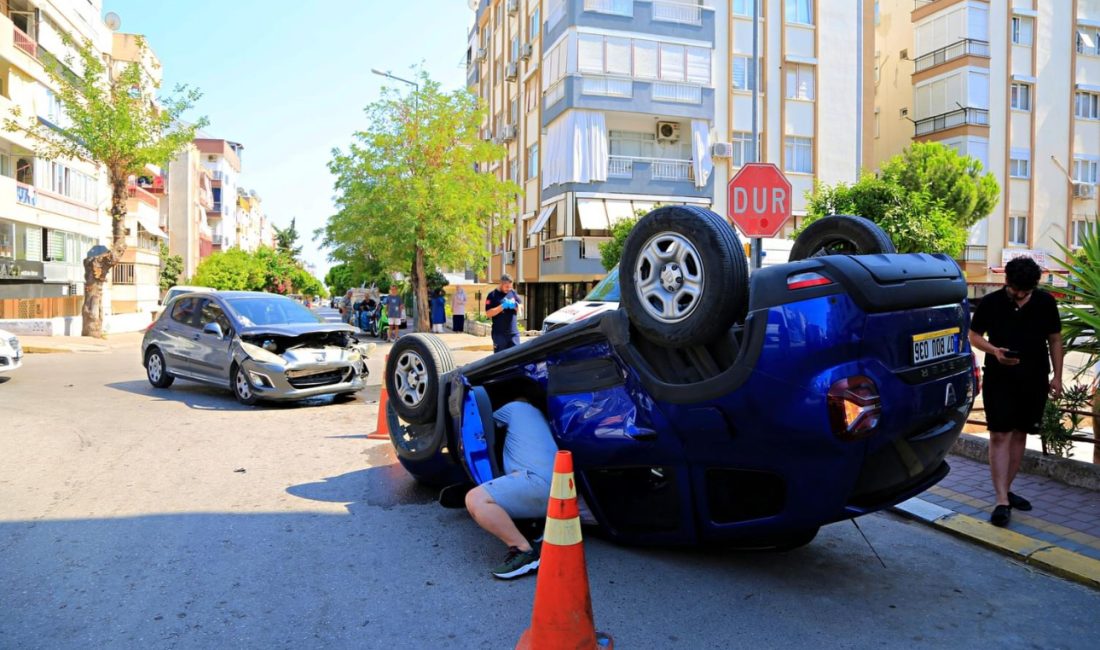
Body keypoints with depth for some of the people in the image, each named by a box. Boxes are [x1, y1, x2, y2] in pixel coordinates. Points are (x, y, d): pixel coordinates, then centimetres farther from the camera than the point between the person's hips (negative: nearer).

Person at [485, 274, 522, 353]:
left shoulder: (513, 293, 10)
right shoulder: (493, 295, -4)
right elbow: (488, 313, -11)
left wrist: (515, 305, -9)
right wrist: (502, 306, -19)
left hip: (513, 332, 4)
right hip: (499, 334, -4)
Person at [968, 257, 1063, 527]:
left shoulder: (1046, 302, 0)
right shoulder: (991, 303, -6)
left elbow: (1055, 340, 9)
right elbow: (974, 335, 4)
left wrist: (1057, 376, 5)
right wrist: (994, 351, -16)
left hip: (1034, 382, 3)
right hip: (999, 381, -3)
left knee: (1020, 434, 11)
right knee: (1000, 436, -7)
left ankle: (1006, 490, 25)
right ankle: (1002, 500, -7)